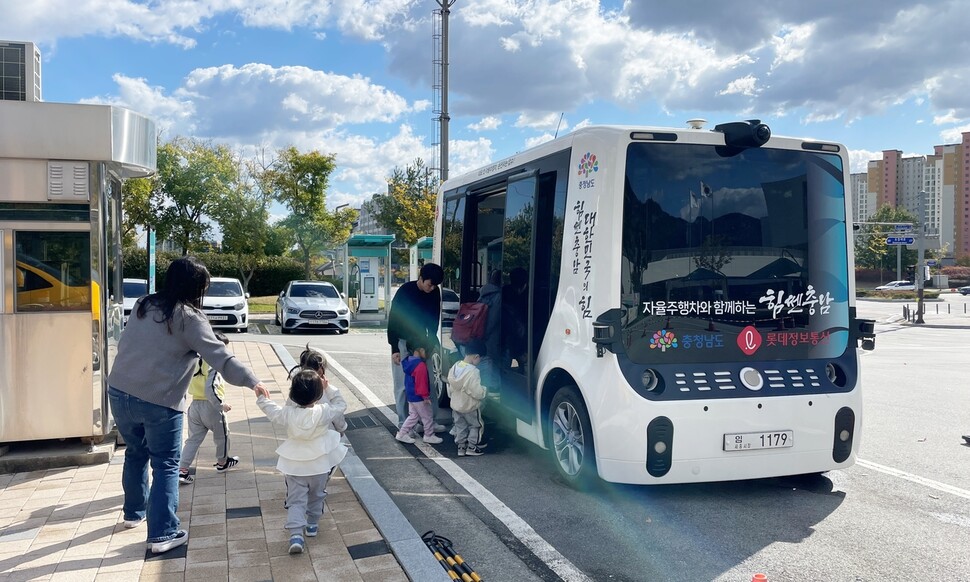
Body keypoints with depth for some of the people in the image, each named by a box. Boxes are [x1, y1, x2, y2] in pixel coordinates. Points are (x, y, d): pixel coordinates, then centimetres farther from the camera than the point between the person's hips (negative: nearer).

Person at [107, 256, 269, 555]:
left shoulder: (143, 306, 8)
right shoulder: (189, 317, -12)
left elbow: (125, 343, 17)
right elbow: (220, 357, -16)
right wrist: (253, 381, -11)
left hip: (119, 393, 7)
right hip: (159, 403, -7)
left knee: (135, 453, 25)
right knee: (166, 466, 5)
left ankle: (134, 512, 42)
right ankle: (163, 533, 6)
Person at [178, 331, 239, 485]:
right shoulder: (214, 366, -21)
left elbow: (189, 386, 11)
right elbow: (210, 390, -29)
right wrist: (222, 404, -19)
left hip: (195, 406, 7)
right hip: (211, 407, -6)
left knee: (193, 439, 11)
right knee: (222, 435, 18)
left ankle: (182, 470, 3)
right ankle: (222, 463, 35)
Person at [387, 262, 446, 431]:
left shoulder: (435, 293, -6)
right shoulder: (405, 291, -18)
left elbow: (434, 320, 6)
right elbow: (393, 320, -14)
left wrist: (431, 342, -1)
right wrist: (395, 349, -15)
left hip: (422, 340, 4)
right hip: (403, 342, -4)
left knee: (430, 382, 2)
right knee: (403, 384, -3)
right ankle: (403, 423, 6)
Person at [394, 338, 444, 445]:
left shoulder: (408, 361, 4)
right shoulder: (421, 365, -26)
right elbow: (422, 383, -24)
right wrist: (426, 396, -16)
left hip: (410, 395, 9)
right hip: (419, 397, -9)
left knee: (413, 416, 19)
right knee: (427, 417, 8)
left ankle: (402, 434, 20)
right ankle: (429, 436, 19)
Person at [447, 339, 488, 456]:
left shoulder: (454, 367, -6)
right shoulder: (473, 371, -28)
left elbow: (449, 386, 4)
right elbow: (477, 392, -27)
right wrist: (485, 390, -7)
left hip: (456, 405, 6)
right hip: (470, 407, -6)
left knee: (460, 426, 20)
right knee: (475, 425, 15)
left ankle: (461, 447, 27)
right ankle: (471, 447, 19)